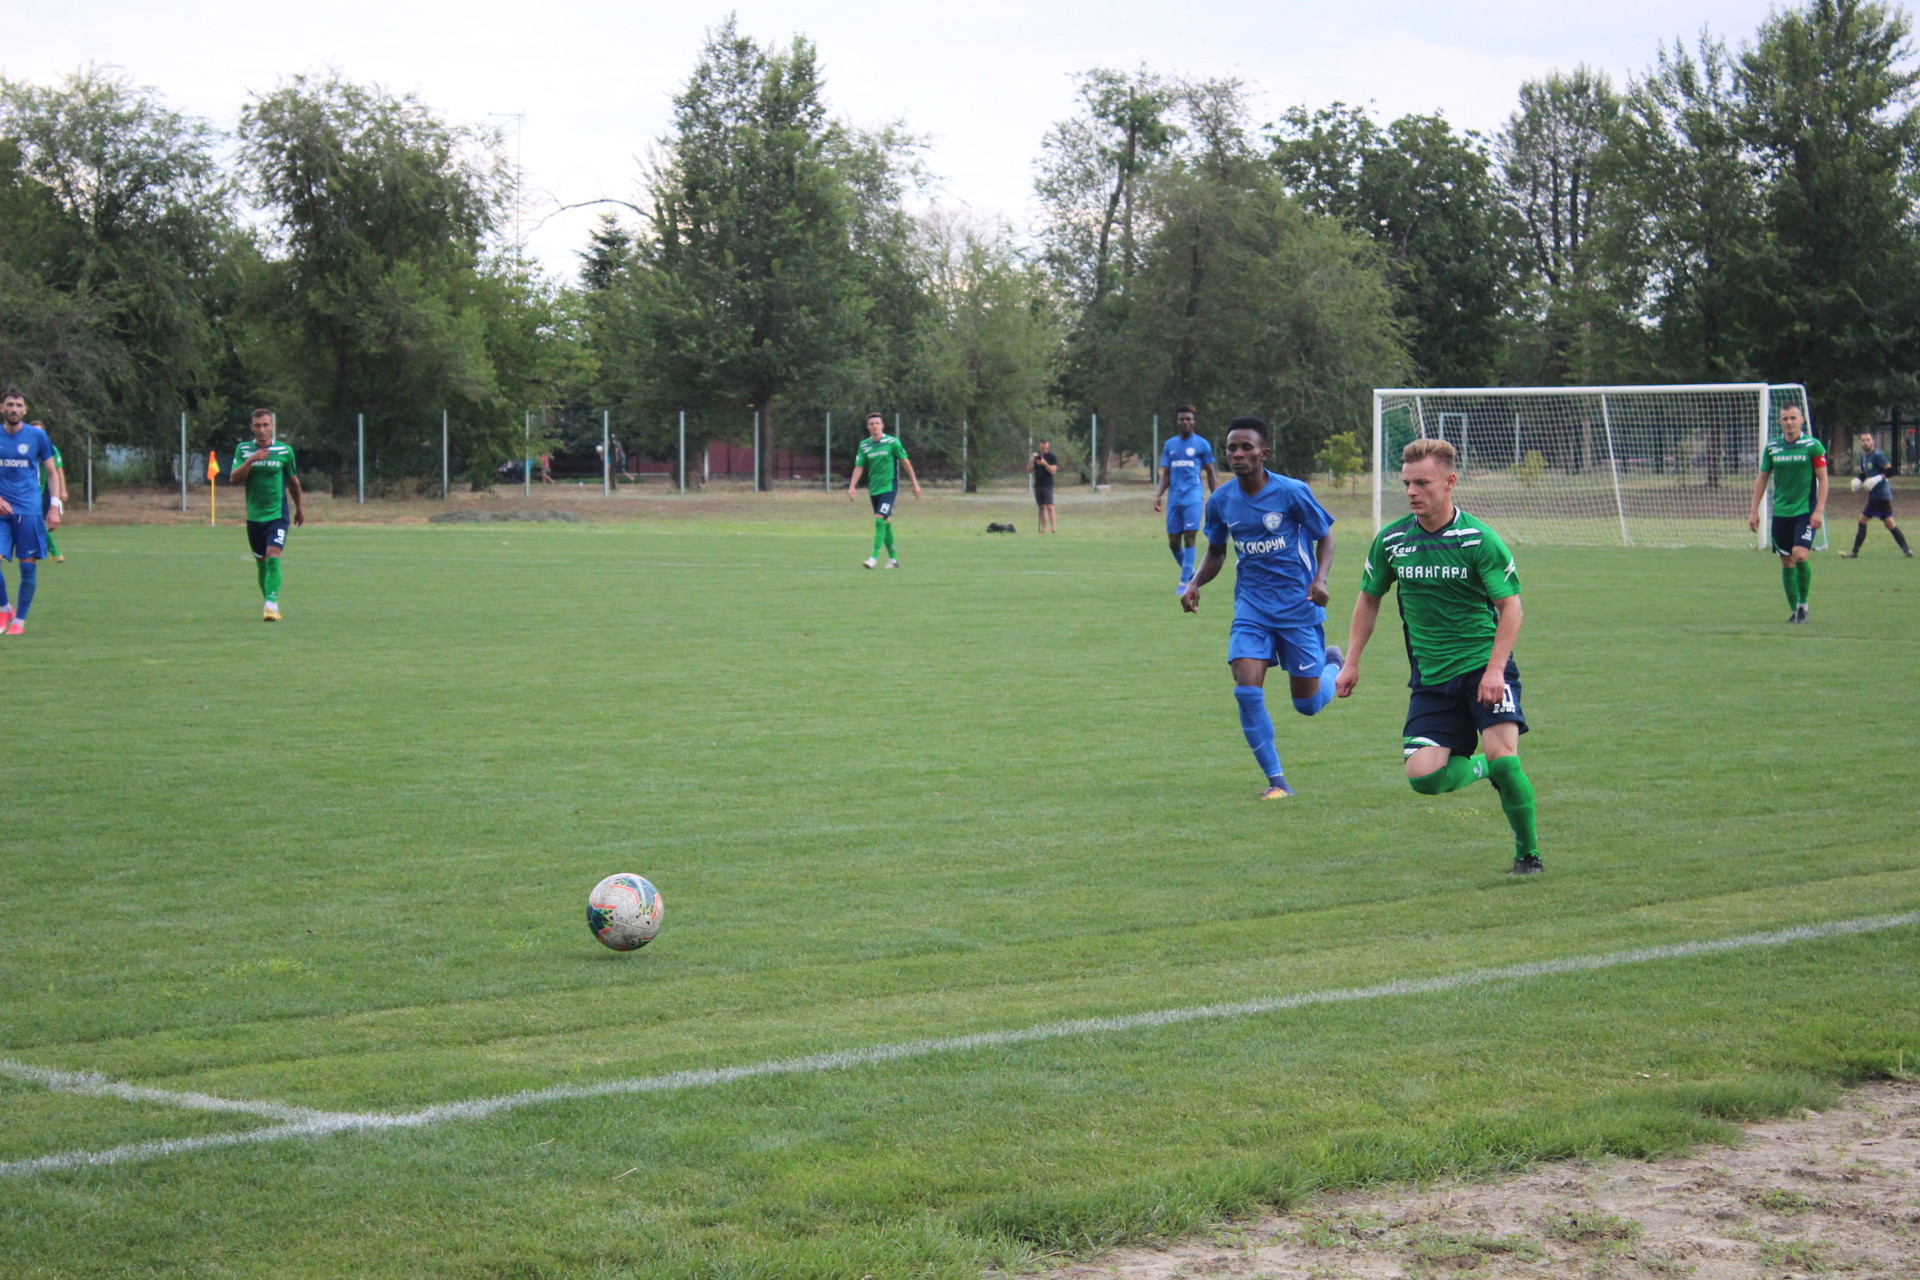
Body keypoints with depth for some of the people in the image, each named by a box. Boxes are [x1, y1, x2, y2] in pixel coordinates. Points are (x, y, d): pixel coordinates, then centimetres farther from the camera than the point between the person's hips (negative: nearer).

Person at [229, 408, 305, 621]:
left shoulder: (285, 450, 0)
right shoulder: (243, 449, 2)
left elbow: (293, 481, 14)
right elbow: (235, 479, -9)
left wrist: (299, 507, 24)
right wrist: (250, 461, -24)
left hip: (278, 515, -2)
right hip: (254, 516, 2)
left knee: (273, 557, -19)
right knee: (261, 563, 10)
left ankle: (272, 604, -25)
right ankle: (270, 603, 25)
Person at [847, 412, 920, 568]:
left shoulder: (892, 442, -7)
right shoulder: (864, 445, 4)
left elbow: (905, 462, 0)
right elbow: (859, 467, 6)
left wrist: (915, 484, 1)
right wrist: (852, 486, -7)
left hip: (889, 487, -5)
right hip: (874, 489, 5)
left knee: (879, 520, -18)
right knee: (885, 523, 10)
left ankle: (874, 557, -20)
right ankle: (893, 558, 20)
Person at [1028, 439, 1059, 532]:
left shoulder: (1052, 457, 1)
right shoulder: (1036, 456, 12)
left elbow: (1053, 471, -9)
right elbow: (1029, 469, 8)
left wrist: (1045, 463, -21)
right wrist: (1031, 460, -9)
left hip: (1048, 485, -4)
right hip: (1037, 485, 4)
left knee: (1049, 507, -13)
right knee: (1042, 507, 4)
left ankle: (1053, 528, -18)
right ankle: (1044, 529, 4)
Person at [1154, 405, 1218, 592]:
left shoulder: (1201, 445, 4)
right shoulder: (1169, 445, 13)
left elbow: (1210, 473, 9)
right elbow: (1165, 474, 15)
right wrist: (1158, 495, 0)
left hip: (1193, 497, -4)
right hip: (1174, 498, 4)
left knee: (1189, 538, -12)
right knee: (1173, 542, 2)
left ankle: (1185, 582, -10)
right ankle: (1189, 573, 25)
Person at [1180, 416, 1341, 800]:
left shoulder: (1292, 492, -13)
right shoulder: (1221, 501, -1)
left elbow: (1325, 537, -1)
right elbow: (1216, 552, 15)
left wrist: (1320, 579, -18)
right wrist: (1195, 583, -3)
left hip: (1298, 606, -3)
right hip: (1251, 606, 3)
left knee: (1308, 704, 5)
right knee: (1247, 690, -16)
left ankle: (1333, 665, 42)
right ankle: (1276, 780, -4)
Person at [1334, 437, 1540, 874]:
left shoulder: (1479, 539, -11)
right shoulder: (1391, 540, 1)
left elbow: (1510, 606, -10)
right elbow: (1369, 598, 16)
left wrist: (1495, 669, -20)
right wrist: (1352, 662, 11)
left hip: (1484, 667, -4)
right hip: (1431, 676, 4)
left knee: (1502, 755, -21)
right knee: (1423, 776, -11)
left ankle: (1528, 853, 0)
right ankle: (1484, 768, 21)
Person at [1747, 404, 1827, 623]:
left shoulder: (1813, 446, -3)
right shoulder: (1771, 447, 6)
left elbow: (1823, 478, -2)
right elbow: (1762, 478, 13)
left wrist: (1819, 510, -11)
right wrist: (1754, 511, 9)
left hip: (1805, 511, -4)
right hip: (1780, 512, 4)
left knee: (1800, 555, -19)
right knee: (1786, 562, 4)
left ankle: (1803, 604, -1)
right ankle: (1794, 610, 14)